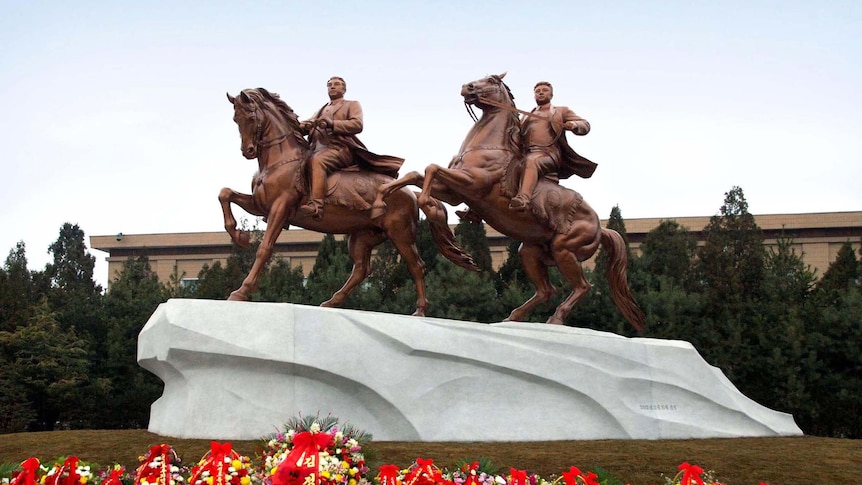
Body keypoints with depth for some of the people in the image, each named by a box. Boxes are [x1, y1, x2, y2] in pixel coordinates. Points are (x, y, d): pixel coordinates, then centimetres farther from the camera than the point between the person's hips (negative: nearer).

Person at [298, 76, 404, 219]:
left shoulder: (352, 105, 19)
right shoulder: (322, 109, 36)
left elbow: (357, 125, -1)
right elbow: (308, 124, 22)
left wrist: (332, 124, -15)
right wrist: (301, 126, -5)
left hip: (340, 148, -8)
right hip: (318, 149, 8)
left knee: (317, 160, -36)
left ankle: (316, 204, -52)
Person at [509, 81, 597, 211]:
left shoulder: (561, 111, 26)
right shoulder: (526, 116, 36)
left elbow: (585, 125, 17)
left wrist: (573, 125, -5)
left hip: (550, 153, -7)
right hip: (527, 154, 7)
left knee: (531, 161, -39)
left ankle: (524, 198, -61)